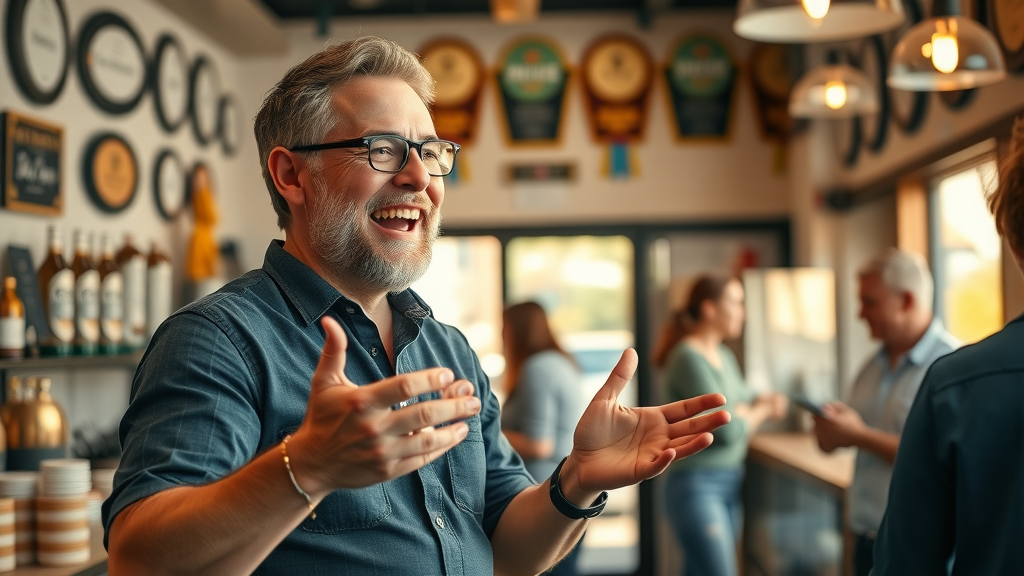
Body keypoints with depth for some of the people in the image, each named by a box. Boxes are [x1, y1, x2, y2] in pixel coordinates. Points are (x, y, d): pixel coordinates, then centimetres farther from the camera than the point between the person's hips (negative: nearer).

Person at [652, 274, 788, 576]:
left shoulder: (725, 356, 12)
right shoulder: (688, 358, -15)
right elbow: (727, 430, -18)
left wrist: (758, 406, -9)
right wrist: (761, 410, 0)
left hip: (730, 483, 8)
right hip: (698, 486, -8)